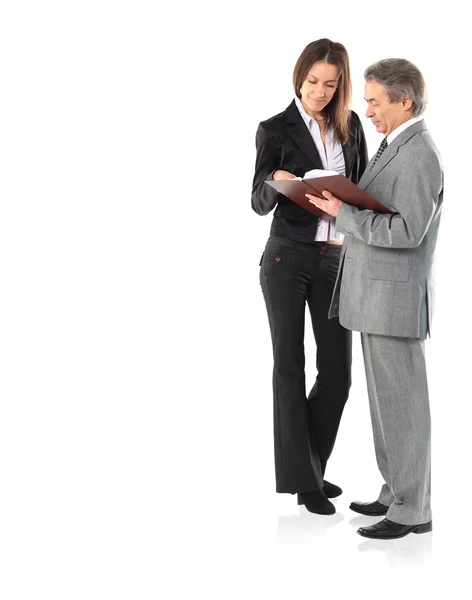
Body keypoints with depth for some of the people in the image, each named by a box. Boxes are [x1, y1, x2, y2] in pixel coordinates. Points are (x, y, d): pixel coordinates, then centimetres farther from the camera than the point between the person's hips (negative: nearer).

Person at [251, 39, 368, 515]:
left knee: (337, 369, 4)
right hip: (288, 258, -4)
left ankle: (310, 467, 22)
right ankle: (301, 478, 11)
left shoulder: (350, 125, 8)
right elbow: (259, 203, -4)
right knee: (290, 365, 2)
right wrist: (276, 183, -26)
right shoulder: (275, 129, -3)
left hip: (336, 259, 4)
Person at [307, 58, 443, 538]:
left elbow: (407, 231, -25)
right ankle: (398, 492, 26)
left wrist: (344, 214, -19)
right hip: (376, 297, 10)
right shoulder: (395, 147, 15)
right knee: (387, 400, 15)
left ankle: (412, 510, 6)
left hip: (396, 299, -10)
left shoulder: (419, 155, -16)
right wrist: (342, 208, 5)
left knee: (401, 403, -3)